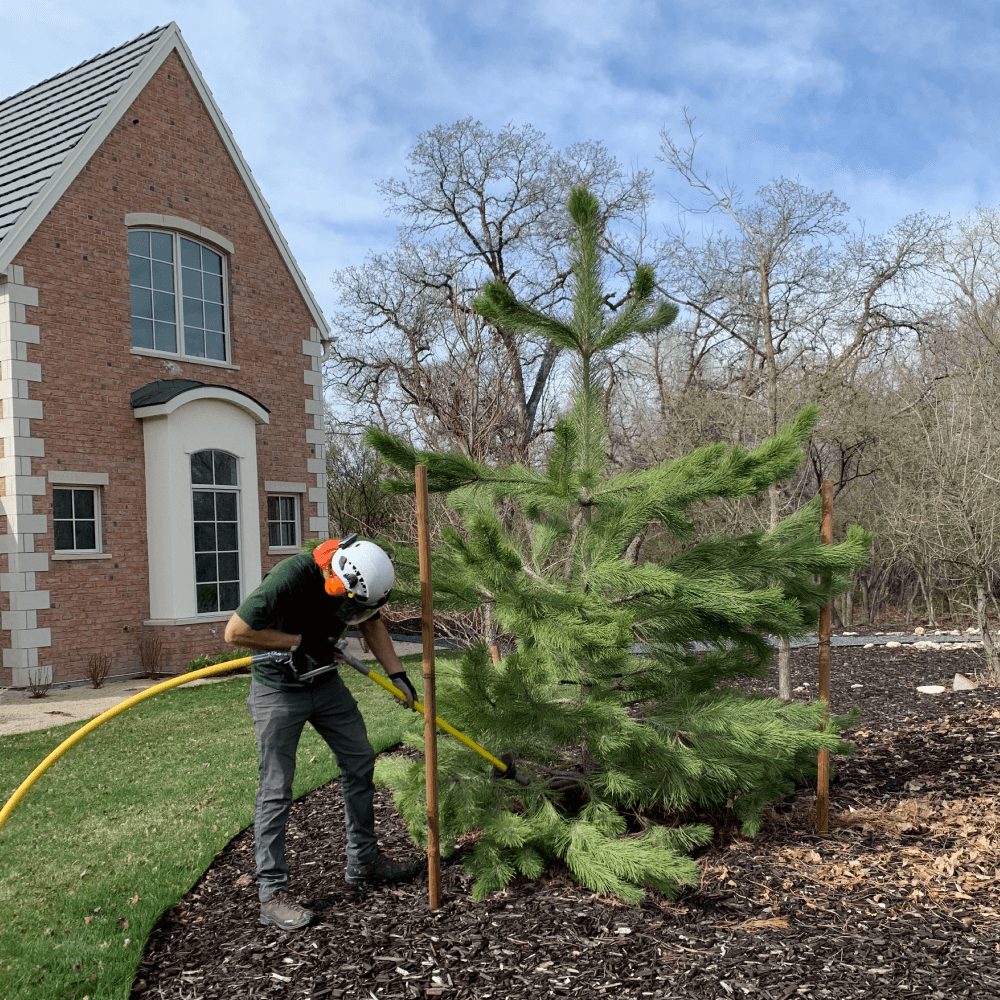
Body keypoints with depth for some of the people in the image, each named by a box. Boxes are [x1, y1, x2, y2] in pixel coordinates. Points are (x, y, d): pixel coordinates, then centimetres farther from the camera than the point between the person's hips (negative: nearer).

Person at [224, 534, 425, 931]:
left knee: (360, 764, 10)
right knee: (276, 790, -5)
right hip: (278, 689, -7)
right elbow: (235, 632, -28)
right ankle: (272, 893, 6)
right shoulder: (289, 578, -33)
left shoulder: (356, 579, -12)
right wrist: (299, 641, -25)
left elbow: (371, 624, 7)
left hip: (325, 682, 7)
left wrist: (397, 673, -1)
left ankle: (363, 862, 25)